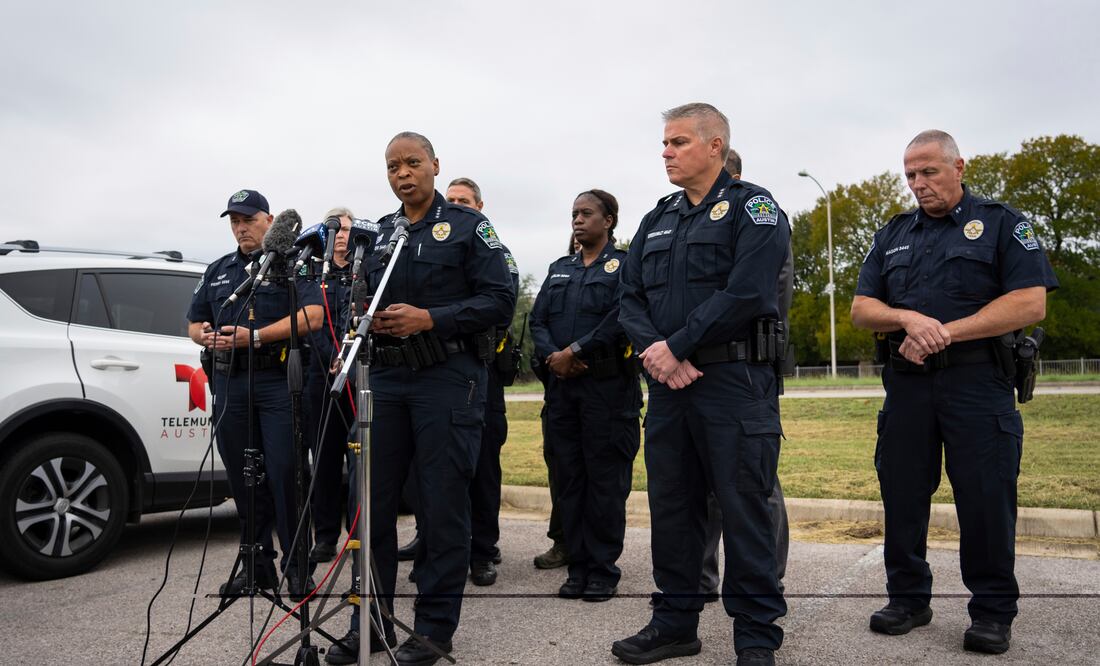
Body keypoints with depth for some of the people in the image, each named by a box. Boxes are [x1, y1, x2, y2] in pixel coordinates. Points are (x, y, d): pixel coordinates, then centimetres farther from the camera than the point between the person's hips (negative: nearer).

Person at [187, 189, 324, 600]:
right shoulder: (217, 272, 21)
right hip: (229, 382, 6)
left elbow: (312, 316, -10)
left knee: (285, 474, -8)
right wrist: (207, 337, -1)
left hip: (278, 381, -5)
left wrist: (255, 337, -16)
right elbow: (194, 322, 24)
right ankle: (257, 564, 18)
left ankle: (296, 566, 1)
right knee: (243, 479, 8)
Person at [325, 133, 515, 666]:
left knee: (443, 505, 0)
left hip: (448, 378, -5)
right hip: (386, 379, 5)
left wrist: (428, 319, -16)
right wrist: (367, 319, -2)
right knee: (373, 501, 7)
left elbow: (499, 299, -7)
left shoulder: (467, 226, 2)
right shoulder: (377, 234, 17)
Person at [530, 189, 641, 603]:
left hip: (608, 386, -6)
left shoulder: (624, 266, 1)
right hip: (562, 387, 6)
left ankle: (603, 570, 10)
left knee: (606, 481, 0)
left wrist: (574, 352, -15)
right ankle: (578, 566, 18)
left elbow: (620, 319, -14)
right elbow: (538, 320, 11)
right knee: (568, 478, 8)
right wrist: (552, 357, -8)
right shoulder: (559, 269, 19)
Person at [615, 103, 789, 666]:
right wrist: (655, 351, -9)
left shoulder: (752, 208, -2)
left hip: (734, 382, -6)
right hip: (668, 384, 7)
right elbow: (631, 299, 11)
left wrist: (677, 346, -15)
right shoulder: (657, 220, 18)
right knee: (670, 506, 12)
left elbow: (744, 292, -16)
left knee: (743, 509, 0)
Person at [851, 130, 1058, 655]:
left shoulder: (1001, 223, 5)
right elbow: (861, 309, 9)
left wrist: (946, 332, -14)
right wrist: (909, 319, -13)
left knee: (986, 499, -1)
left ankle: (993, 611, 14)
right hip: (907, 384, 4)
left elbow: (1031, 302, -7)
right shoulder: (893, 235, 16)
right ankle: (908, 599, 20)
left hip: (977, 381, -4)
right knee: (901, 494, 6)